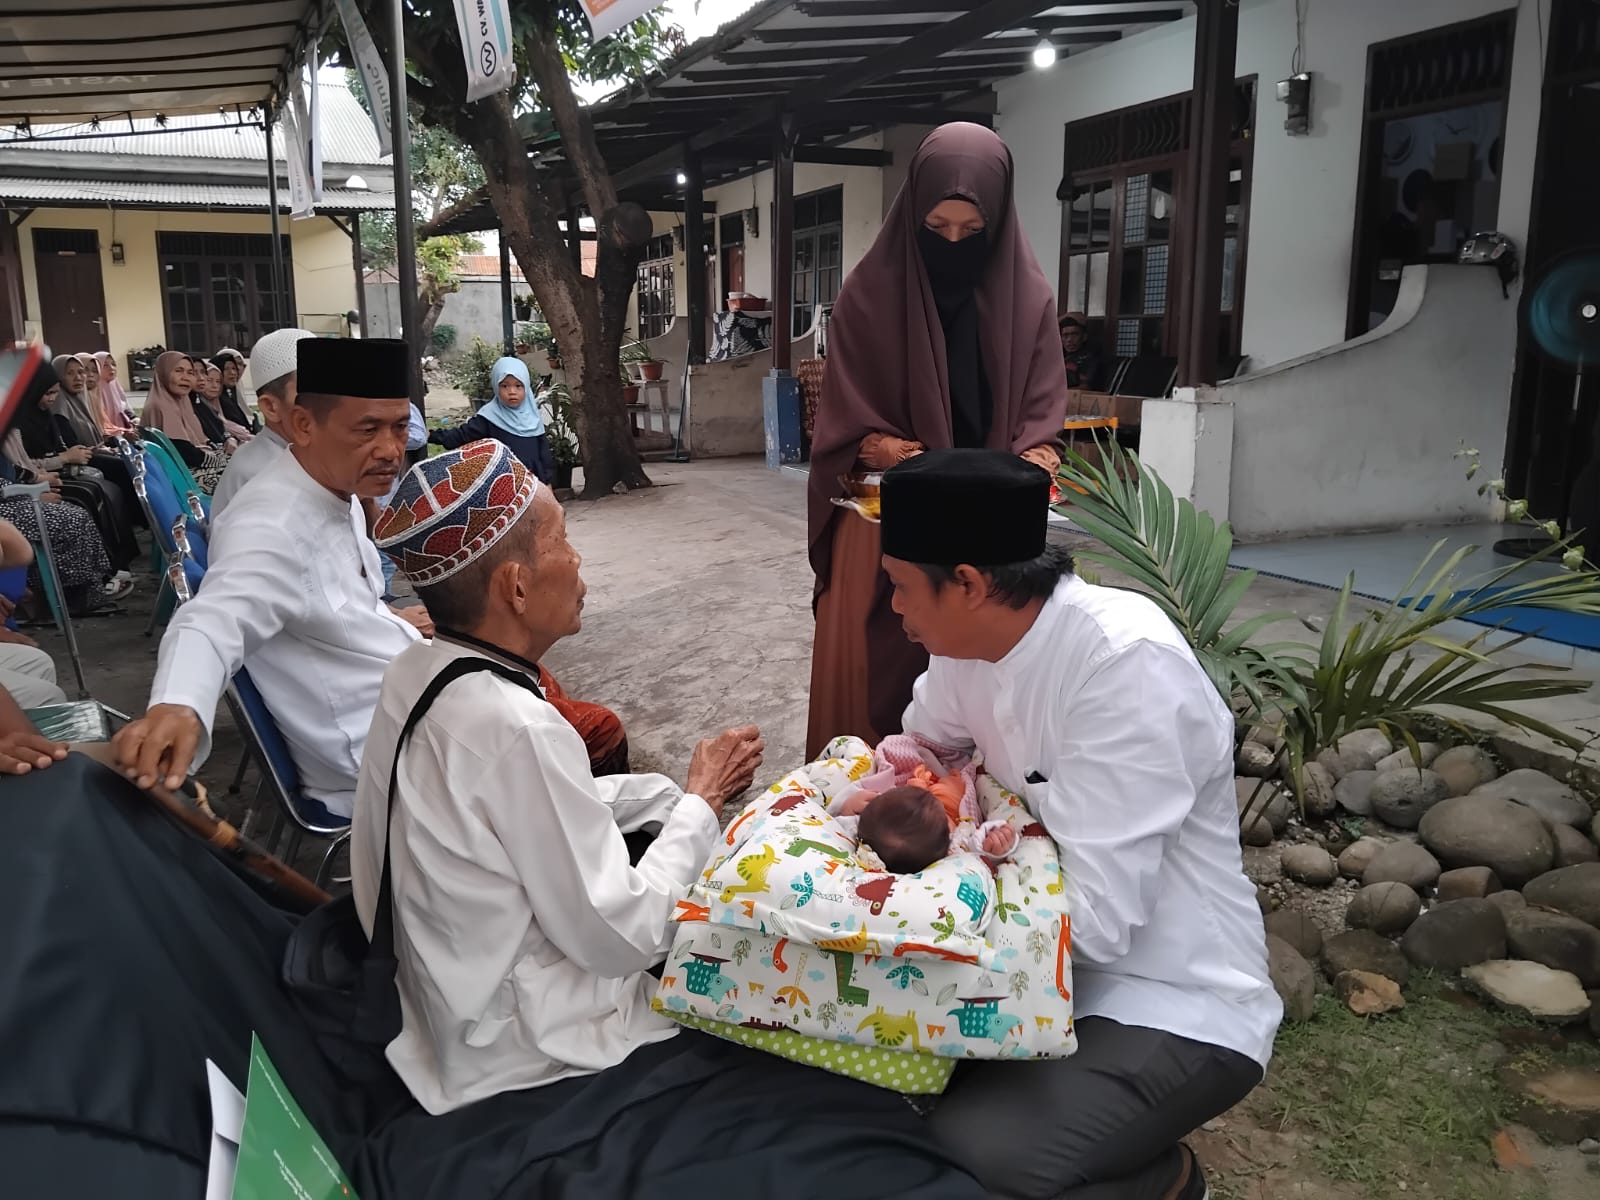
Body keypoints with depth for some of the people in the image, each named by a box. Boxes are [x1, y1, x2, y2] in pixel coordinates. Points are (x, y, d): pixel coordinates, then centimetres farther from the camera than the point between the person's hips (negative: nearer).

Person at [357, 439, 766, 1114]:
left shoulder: (417, 673, -6)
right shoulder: (515, 730, -33)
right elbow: (623, 939, -26)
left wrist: (680, 791, -1)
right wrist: (701, 805, -13)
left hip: (447, 984, 8)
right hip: (525, 1041, -8)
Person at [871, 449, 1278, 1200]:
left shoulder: (1128, 666, -29)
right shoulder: (976, 633, -5)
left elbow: (1096, 919, -30)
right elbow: (924, 740, 16)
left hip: (1172, 1009, -7)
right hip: (1052, 959, 8)